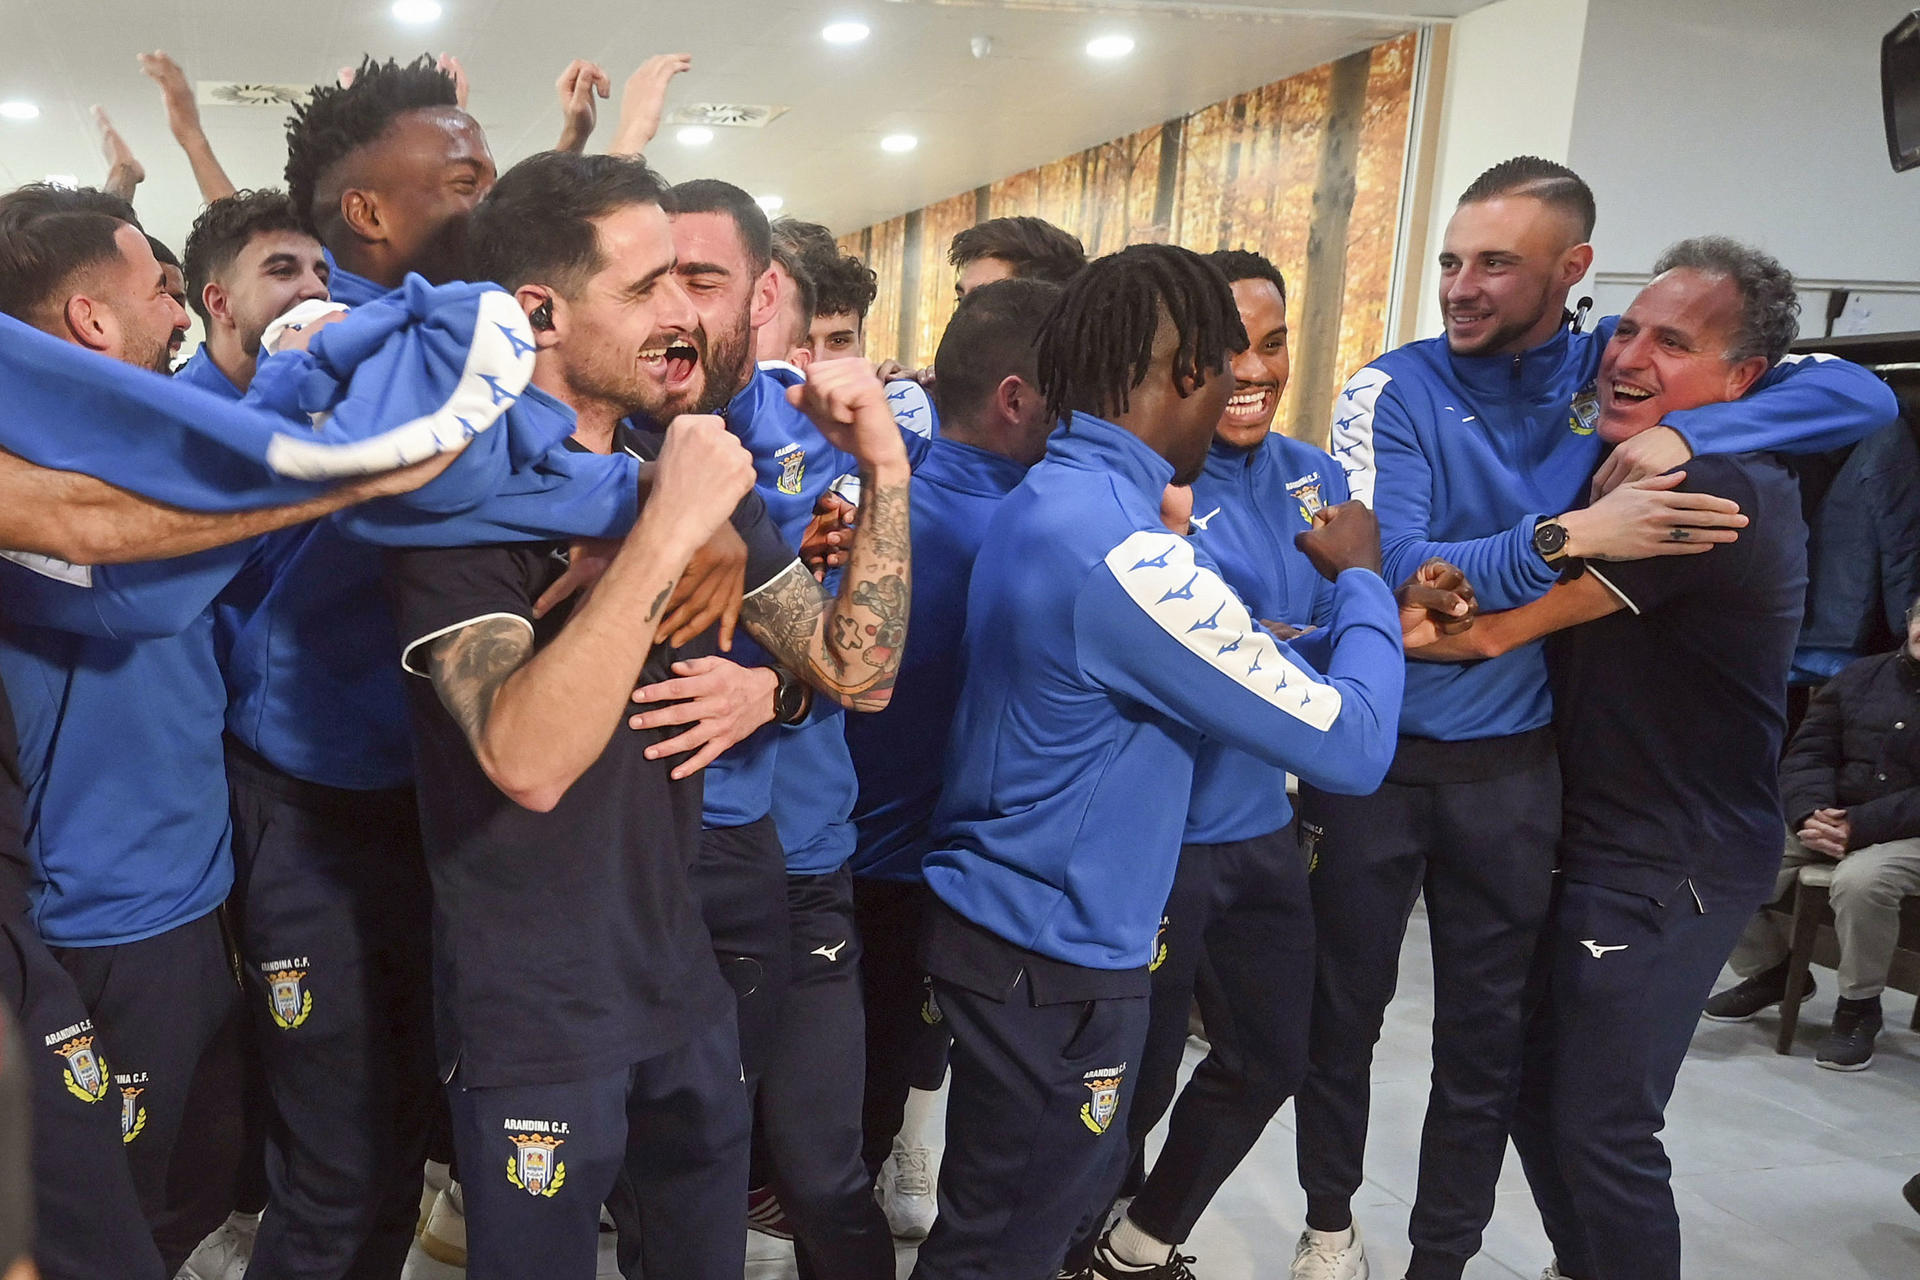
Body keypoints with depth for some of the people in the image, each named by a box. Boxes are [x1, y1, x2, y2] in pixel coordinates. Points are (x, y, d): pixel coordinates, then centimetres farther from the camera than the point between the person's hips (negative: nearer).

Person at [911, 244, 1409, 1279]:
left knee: (1071, 1188, 26)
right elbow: (1353, 746, -20)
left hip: (1000, 916, 9)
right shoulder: (1125, 553, -28)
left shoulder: (1043, 499, 3)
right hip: (1052, 962, -9)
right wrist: (1361, 581, -5)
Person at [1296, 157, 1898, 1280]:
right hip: (1374, 753, -1)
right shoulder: (1396, 388, -10)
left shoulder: (1615, 369, -3)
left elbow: (1862, 394, -6)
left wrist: (1681, 433, -21)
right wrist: (1567, 537, -31)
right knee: (1343, 1012, 13)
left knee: (1488, 1038, 13)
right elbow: (1382, 567, -22)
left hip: (1514, 767, 2)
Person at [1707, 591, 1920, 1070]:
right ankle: (1767, 972, 10)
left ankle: (1859, 1005, -12)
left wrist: (1859, 827, -22)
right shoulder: (1860, 676, 12)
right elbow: (1808, 754, 6)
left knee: (1860, 881, -37)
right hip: (1825, 819, 4)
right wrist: (1811, 814, -13)